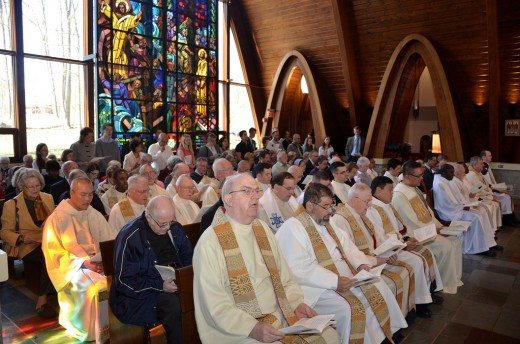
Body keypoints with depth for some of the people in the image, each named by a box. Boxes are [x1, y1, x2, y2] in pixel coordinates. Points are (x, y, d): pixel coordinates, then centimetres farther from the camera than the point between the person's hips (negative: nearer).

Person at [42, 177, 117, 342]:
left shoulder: (95, 215, 11)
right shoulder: (57, 218, -4)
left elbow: (111, 241, 10)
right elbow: (53, 252, -8)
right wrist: (84, 262, -19)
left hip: (99, 263, 4)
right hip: (73, 267, -4)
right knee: (98, 286, -31)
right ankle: (100, 332, -13)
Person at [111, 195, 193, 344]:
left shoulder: (174, 228, 5)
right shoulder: (129, 237, -13)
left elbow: (188, 255, 16)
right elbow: (124, 281, -12)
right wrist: (160, 286, -20)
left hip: (178, 281, 5)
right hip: (143, 291, -5)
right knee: (175, 305, -33)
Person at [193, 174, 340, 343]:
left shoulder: (263, 229, 9)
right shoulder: (210, 242, -13)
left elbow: (284, 277, 13)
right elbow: (215, 305, -16)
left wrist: (297, 303, -3)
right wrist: (253, 328, -24)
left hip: (282, 315, 6)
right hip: (241, 330, -6)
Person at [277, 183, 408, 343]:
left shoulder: (326, 224, 13)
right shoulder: (292, 228, -16)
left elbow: (348, 247, 18)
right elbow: (300, 269, -24)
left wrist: (361, 264, -2)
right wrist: (334, 281, -26)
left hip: (345, 279, 9)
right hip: (318, 287, -9)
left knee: (379, 289, 2)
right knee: (349, 309, -27)